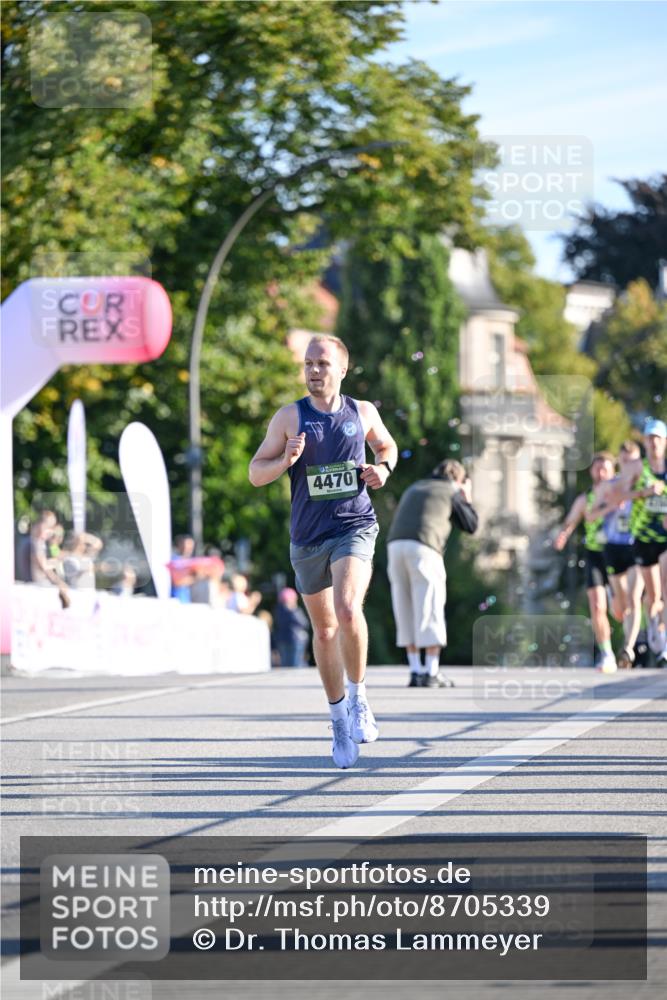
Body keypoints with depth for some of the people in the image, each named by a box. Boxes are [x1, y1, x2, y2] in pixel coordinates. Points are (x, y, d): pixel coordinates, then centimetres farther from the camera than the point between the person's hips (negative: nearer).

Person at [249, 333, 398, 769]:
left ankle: (358, 695, -5)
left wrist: (384, 468, 2)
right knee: (324, 629, 10)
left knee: (348, 609, -25)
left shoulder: (363, 413, 3)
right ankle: (339, 715, 26)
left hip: (354, 528, -1)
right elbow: (255, 473, 0)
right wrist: (285, 460, -19)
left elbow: (387, 446, 24)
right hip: (308, 535, 1)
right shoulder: (289, 417, -1)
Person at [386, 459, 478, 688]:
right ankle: (431, 674, -3)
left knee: (407, 612, 9)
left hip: (396, 547, 5)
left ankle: (416, 672, 8)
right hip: (423, 549, -5)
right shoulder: (451, 493, 14)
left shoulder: (414, 489, 31)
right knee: (430, 611, -1)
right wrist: (467, 499, 36)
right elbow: (470, 525, 19)